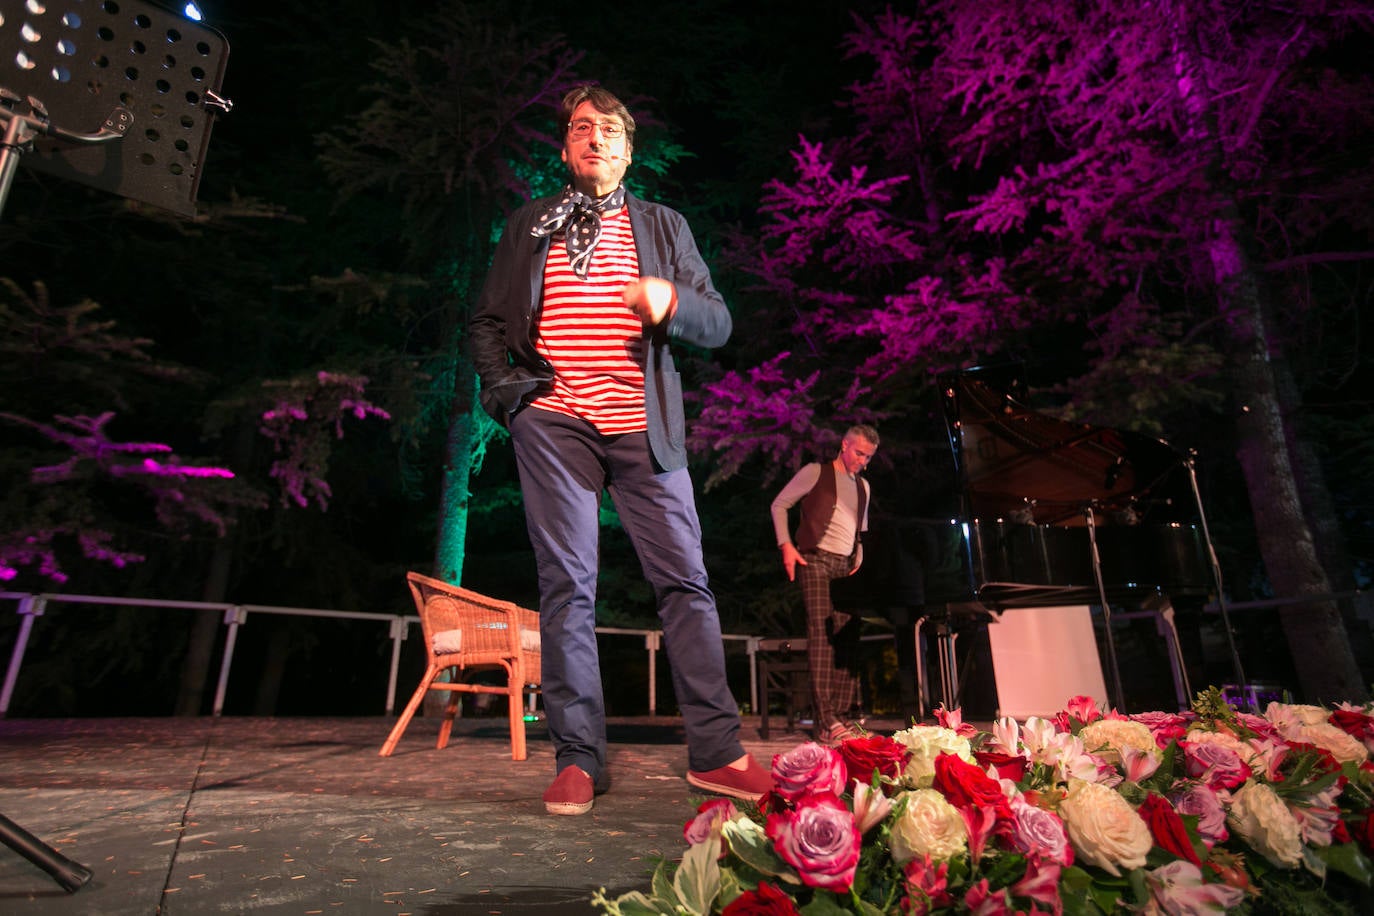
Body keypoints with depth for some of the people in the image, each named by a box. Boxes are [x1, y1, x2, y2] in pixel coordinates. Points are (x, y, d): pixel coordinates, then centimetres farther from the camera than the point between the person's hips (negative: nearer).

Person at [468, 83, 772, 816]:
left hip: (643, 426, 1)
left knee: (685, 578, -5)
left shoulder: (665, 227, 21)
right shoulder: (529, 226, 21)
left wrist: (671, 301, -10)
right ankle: (578, 761, 6)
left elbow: (718, 323, 12)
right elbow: (485, 323, 17)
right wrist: (506, 389, -1)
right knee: (567, 585, -2)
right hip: (554, 422, 0)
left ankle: (716, 752, 4)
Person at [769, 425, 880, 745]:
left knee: (847, 638, 2)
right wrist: (786, 545, -9)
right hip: (816, 561, -7)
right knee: (821, 634, -14)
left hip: (846, 566, 7)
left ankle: (842, 716, 8)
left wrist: (859, 556, 10)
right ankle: (826, 722, -16)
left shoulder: (863, 486, 21)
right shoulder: (816, 472, 2)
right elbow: (779, 504, 1)